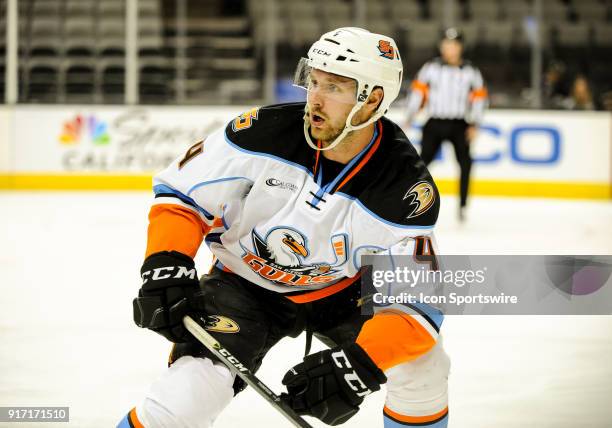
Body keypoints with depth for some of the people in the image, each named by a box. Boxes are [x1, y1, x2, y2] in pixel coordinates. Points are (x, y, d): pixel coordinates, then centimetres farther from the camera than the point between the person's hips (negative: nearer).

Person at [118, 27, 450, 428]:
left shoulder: (406, 189, -25)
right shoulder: (266, 132, -25)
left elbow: (417, 300, -25)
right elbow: (180, 192, -12)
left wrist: (359, 363, -41)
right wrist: (166, 265, -28)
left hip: (341, 291, 2)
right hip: (246, 284, -2)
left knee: (425, 365, -16)